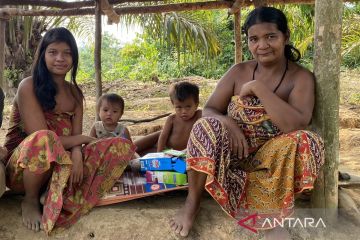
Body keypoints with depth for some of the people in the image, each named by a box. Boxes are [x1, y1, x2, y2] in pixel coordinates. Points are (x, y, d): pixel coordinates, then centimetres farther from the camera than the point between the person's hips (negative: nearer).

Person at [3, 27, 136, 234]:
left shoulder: (75, 92, 6)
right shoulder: (28, 86, -12)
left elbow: (75, 137, -3)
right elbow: (41, 138, -20)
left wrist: (77, 155, -25)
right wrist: (83, 139, -10)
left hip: (60, 165, 5)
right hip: (22, 166, -5)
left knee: (123, 146, -7)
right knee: (43, 140, -41)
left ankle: (64, 199, -15)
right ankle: (31, 201, -9)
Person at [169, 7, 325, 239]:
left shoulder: (301, 77, -8)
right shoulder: (238, 72, 0)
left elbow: (297, 125, -25)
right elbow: (208, 111, -1)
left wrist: (258, 88, -24)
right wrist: (226, 122, -24)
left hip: (273, 159, -1)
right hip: (233, 152, 2)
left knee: (306, 141, -30)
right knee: (207, 126, -27)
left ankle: (275, 216, -14)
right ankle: (192, 202, -10)